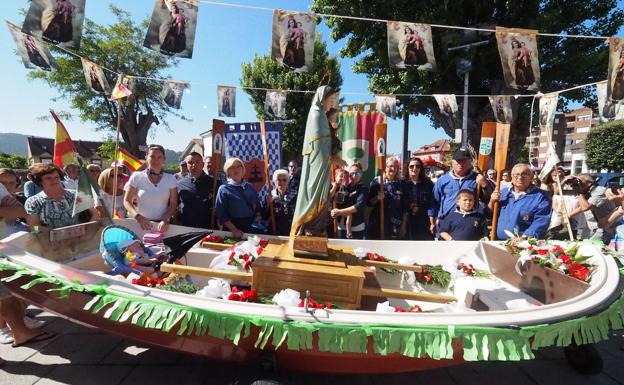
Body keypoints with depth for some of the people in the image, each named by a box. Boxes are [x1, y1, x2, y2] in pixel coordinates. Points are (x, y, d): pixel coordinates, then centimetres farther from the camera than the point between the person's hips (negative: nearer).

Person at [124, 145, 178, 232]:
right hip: (138, 223, 0)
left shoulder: (170, 179, 3)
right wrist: (138, 216, -14)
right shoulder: (137, 176, 1)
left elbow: (173, 204, 2)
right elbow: (127, 201, 3)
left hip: (161, 224, 0)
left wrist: (166, 220, -14)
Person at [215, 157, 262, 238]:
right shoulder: (223, 189, -3)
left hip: (251, 227, 3)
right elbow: (221, 214, -9)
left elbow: (258, 206, 16)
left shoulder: (250, 187, 8)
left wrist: (258, 216, -4)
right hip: (232, 227, -3)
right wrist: (234, 230, -18)